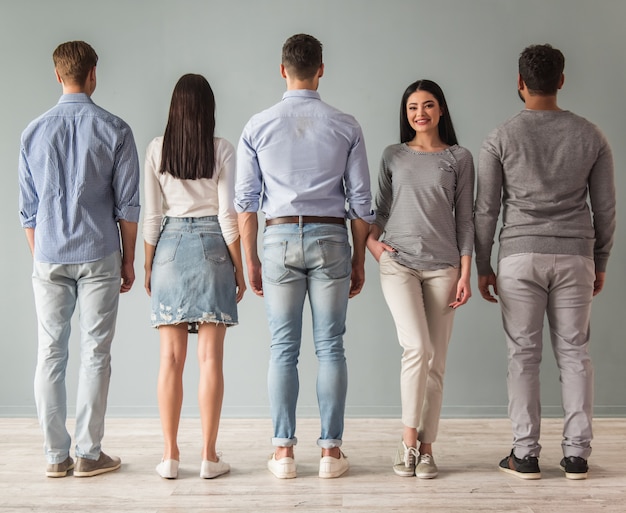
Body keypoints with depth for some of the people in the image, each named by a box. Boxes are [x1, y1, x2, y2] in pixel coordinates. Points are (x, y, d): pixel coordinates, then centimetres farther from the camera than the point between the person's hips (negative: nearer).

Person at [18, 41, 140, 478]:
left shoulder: (34, 132, 5)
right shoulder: (114, 130, -3)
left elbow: (27, 207, 8)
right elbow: (128, 204, -3)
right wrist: (129, 261, 6)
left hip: (49, 259, 3)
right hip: (99, 257, -2)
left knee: (50, 355, 7)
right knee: (95, 353, 3)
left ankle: (56, 455, 13)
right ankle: (89, 454, 7)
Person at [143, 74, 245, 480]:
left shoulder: (157, 149, 2)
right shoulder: (222, 149, -3)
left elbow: (152, 215, 3)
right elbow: (228, 214, -5)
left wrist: (148, 265, 13)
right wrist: (239, 270, 3)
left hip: (169, 246, 2)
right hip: (212, 248, -2)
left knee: (172, 357, 6)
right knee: (211, 357, 1)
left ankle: (170, 456, 11)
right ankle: (210, 457, 7)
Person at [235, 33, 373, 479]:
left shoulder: (258, 127, 2)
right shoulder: (346, 127, 1)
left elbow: (246, 201, 2)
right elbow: (361, 202, 1)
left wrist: (252, 260, 11)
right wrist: (359, 260, 10)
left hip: (280, 237, 1)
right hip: (330, 238, 0)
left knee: (284, 349, 6)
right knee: (330, 347, 5)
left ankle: (284, 451, 10)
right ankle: (331, 451, 10)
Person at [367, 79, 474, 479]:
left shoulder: (459, 158, 8)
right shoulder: (394, 156, 11)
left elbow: (465, 218, 6)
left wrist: (465, 274, 0)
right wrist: (371, 240, -3)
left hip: (442, 266, 1)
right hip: (399, 263, 0)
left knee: (436, 361, 2)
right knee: (418, 348, -17)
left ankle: (426, 449, 12)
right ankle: (408, 440, -2)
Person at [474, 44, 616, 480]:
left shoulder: (501, 138, -2)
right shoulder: (591, 136, 4)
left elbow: (486, 209, -2)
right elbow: (605, 207, 7)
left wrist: (482, 266, 6)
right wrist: (600, 262, 17)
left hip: (520, 256, -2)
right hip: (575, 256, 2)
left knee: (524, 355, 3)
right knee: (574, 353, 8)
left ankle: (525, 455, 7)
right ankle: (577, 454, 11)